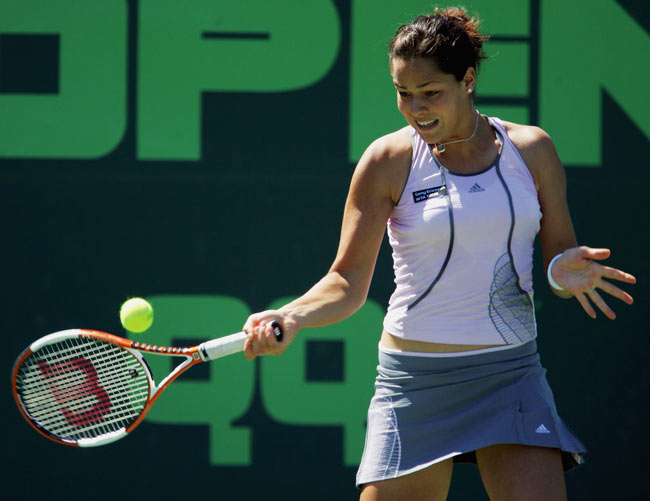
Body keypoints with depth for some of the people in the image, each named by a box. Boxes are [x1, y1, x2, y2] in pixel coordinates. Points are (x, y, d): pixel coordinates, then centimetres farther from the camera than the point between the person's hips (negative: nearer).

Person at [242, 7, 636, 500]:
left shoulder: (531, 150, 3)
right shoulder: (388, 162, -3)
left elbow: (560, 254, 10)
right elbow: (348, 282, -4)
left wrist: (566, 271, -14)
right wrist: (289, 317, -22)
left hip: (512, 376, 1)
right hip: (416, 380, -1)